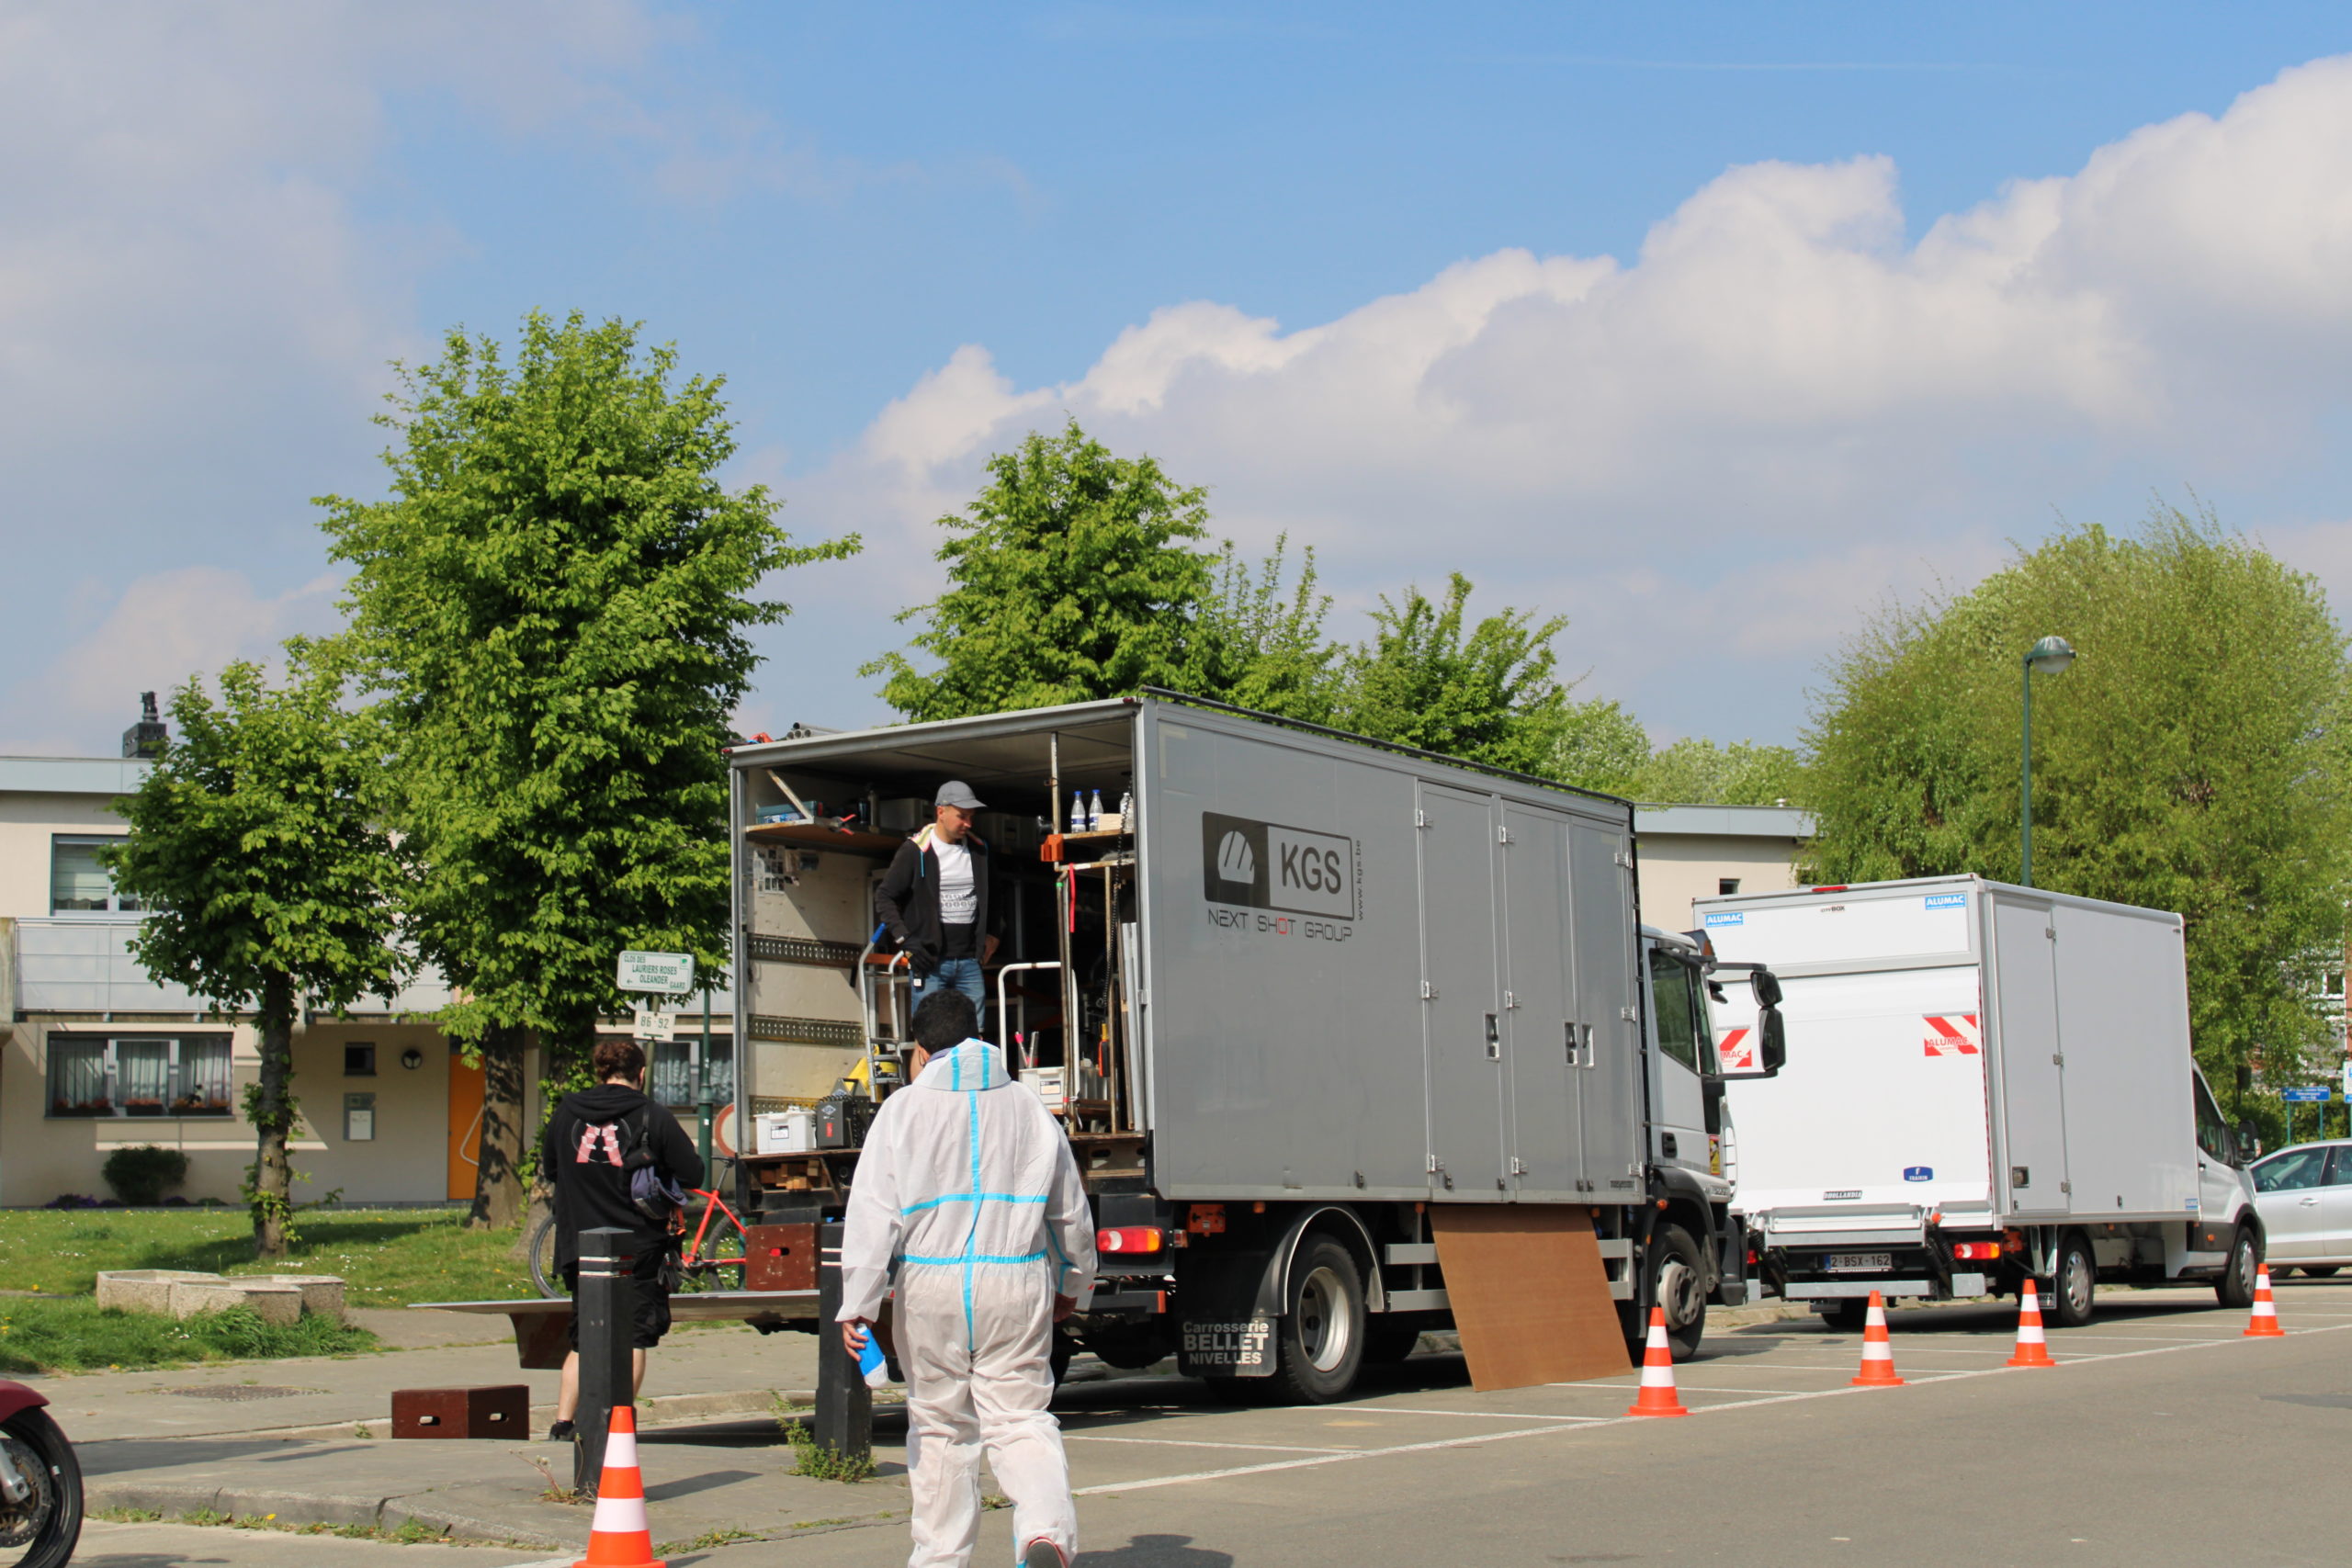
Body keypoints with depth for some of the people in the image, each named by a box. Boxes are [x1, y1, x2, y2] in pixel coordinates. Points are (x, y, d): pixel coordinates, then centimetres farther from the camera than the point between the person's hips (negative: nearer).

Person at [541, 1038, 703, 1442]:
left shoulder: (566, 1112, 3)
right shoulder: (653, 1116, -6)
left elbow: (549, 1168, 16)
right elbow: (692, 1175, -6)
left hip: (579, 1246, 4)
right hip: (639, 1247, -4)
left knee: (583, 1340, 14)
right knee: (633, 1339, 6)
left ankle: (562, 1425, 5)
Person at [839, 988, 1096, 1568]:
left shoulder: (903, 1109, 2)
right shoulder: (1028, 1107, 11)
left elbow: (873, 1211, -6)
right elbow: (1070, 1210, 19)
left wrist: (857, 1303, -7)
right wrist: (1073, 1283, 33)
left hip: (931, 1288, -1)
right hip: (1017, 1285, 1)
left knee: (940, 1426, 12)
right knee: (1020, 1419, 3)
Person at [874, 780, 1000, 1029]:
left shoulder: (978, 849, 10)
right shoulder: (916, 851, -5)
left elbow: (988, 897, 26)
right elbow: (883, 897, -3)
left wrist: (991, 934, 13)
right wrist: (905, 941, -12)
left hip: (969, 961, 5)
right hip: (931, 961, -5)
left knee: (974, 1035, 1)